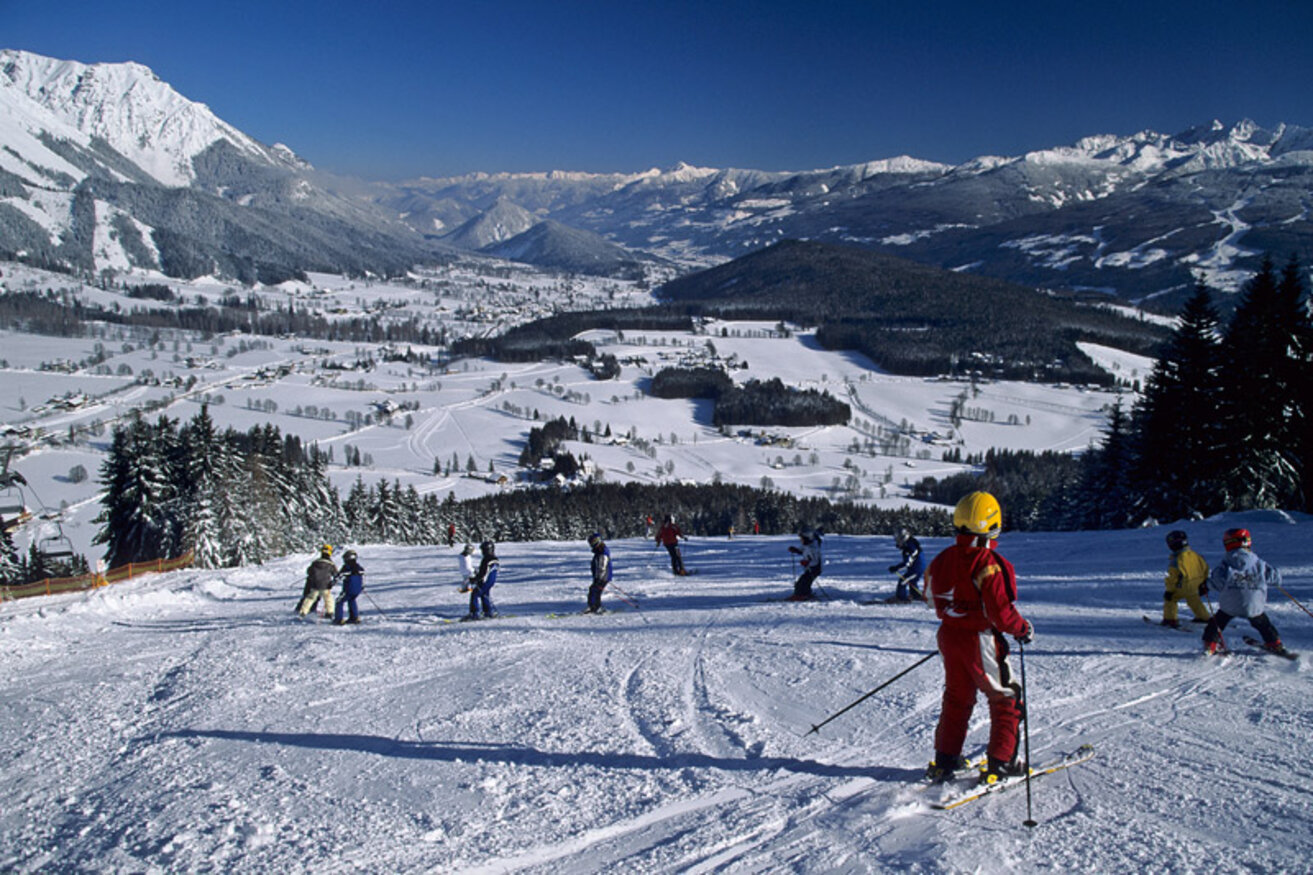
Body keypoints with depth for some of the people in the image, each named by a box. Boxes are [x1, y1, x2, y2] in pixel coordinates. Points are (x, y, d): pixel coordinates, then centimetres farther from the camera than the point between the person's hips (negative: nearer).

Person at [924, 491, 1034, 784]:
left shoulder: (941, 560, 0)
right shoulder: (990, 564, -22)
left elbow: (933, 595, 12)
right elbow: (1002, 612, -22)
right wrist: (1023, 629, -4)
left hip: (949, 636, 7)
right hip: (981, 640, -7)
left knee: (956, 698, 20)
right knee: (1007, 700, 10)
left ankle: (945, 759, 24)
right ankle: (1000, 762, 12)